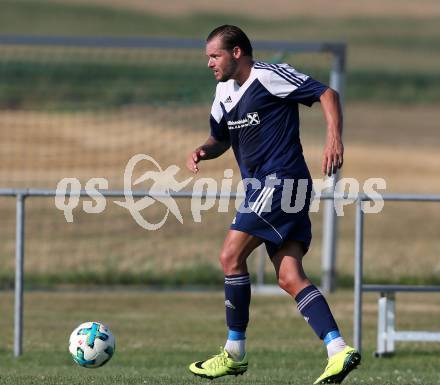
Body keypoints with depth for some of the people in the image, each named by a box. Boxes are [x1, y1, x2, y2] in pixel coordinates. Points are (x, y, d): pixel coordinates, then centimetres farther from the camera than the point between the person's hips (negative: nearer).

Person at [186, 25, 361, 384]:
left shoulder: (269, 76, -8)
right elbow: (221, 138, 31)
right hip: (264, 186, 9)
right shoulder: (225, 92, 18)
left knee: (231, 256, -10)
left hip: (281, 181, -9)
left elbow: (327, 94, -10)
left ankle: (234, 353, -2)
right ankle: (339, 350, -10)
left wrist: (334, 138, -24)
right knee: (290, 278, -2)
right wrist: (202, 151, 8)